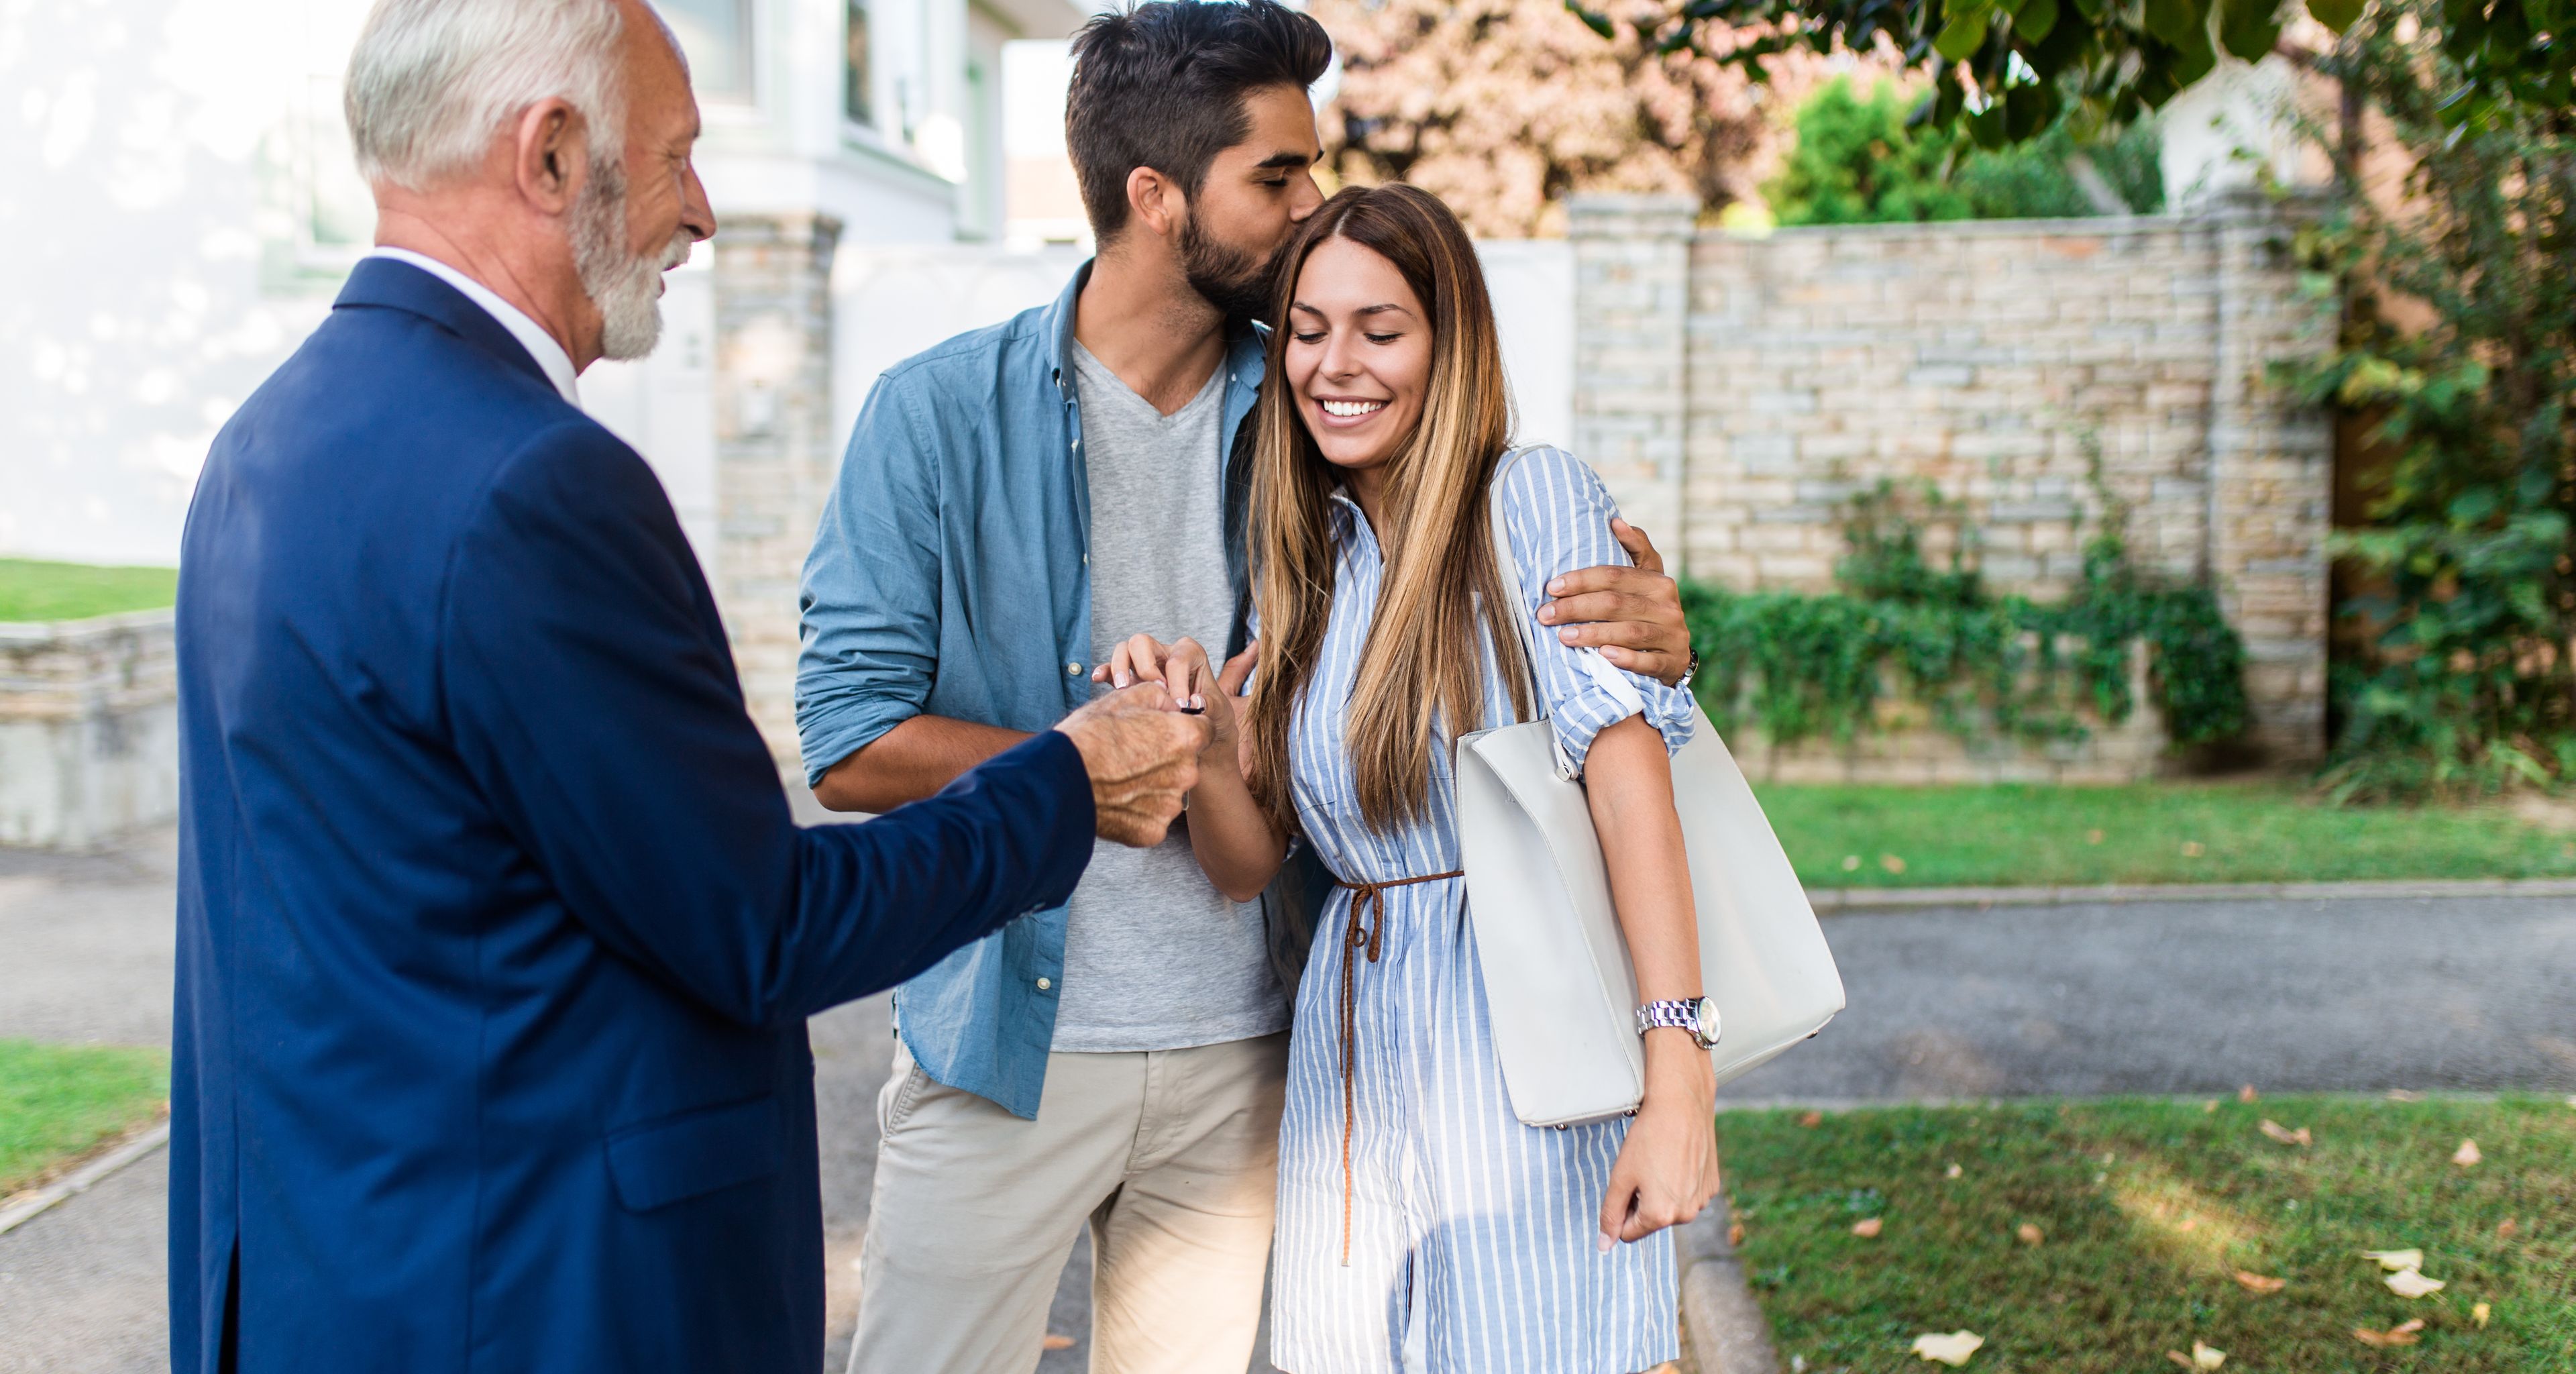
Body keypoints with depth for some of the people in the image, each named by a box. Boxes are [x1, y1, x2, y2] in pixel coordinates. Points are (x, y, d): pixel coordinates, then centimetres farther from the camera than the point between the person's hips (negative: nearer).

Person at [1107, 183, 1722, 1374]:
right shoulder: (1300, 558, 10)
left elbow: (1630, 781, -15)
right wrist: (1205, 748, -12)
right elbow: (1248, 863, 9)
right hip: (1353, 1048, 5)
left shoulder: (1532, 499, -6)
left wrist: (1678, 1082, -22)